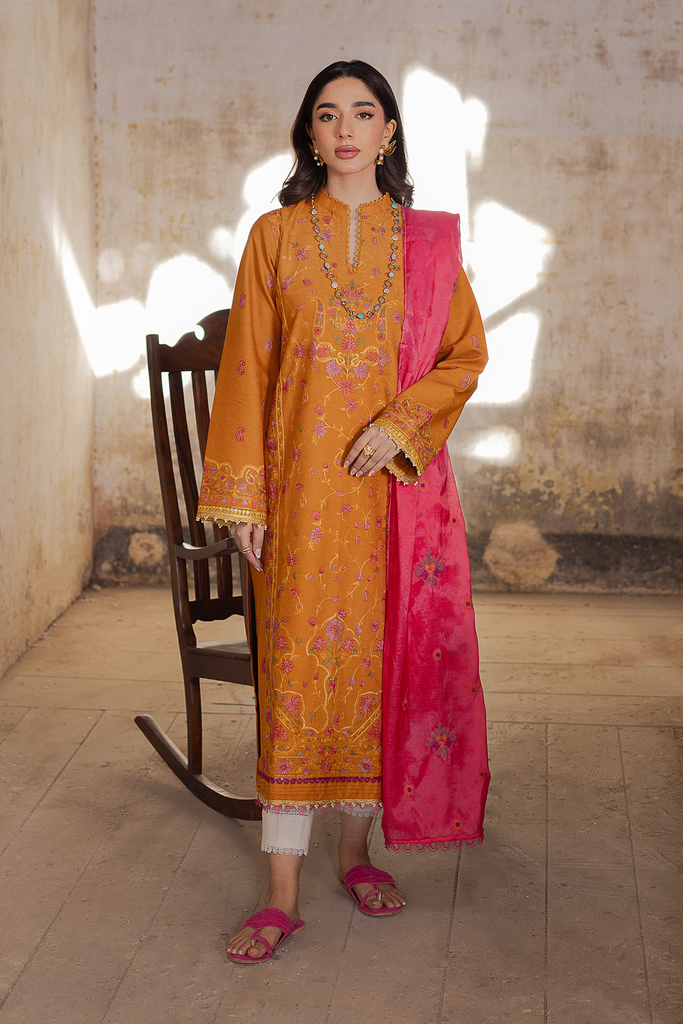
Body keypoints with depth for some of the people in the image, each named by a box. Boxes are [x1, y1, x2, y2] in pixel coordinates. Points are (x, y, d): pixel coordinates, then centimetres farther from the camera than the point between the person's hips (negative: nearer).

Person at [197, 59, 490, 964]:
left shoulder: (430, 241, 8)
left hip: (398, 482, 1)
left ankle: (357, 849, 22)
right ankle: (282, 895, 0)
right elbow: (247, 367, 3)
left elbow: (467, 353, 6)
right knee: (298, 664, -4)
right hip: (305, 482, -1)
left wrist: (400, 423, -11)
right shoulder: (275, 237, 6)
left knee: (382, 659, 5)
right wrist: (242, 493, -3)